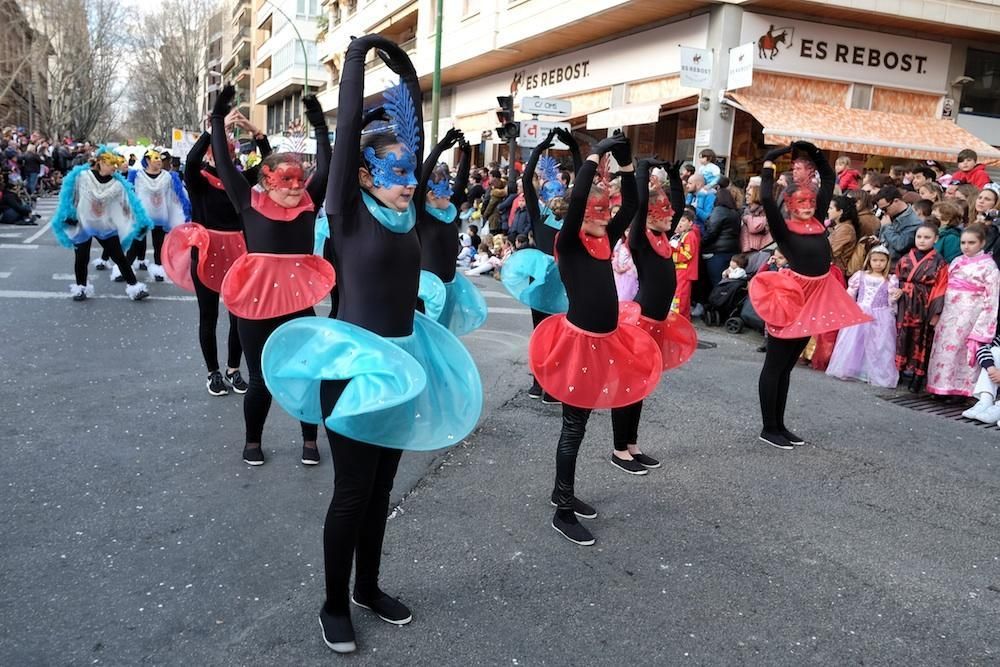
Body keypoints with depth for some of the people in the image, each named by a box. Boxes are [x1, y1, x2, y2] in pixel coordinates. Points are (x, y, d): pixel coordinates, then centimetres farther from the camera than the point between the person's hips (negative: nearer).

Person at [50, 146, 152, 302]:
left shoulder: (117, 183, -5)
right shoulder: (81, 176, -9)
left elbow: (131, 202, -6)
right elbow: (69, 196, -3)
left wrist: (141, 222, -12)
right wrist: (69, 216, -6)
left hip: (106, 227, 1)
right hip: (82, 225, -1)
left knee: (119, 257, 0)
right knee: (82, 258, 8)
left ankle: (134, 286, 3)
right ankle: (81, 287, 26)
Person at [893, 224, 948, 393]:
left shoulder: (939, 262, -3)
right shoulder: (906, 259, 8)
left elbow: (940, 289, -6)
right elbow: (897, 280, 13)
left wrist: (935, 313, -11)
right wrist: (897, 291, -6)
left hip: (923, 308, -3)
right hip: (904, 306, 3)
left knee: (919, 341, 2)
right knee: (902, 338, 5)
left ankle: (917, 378, 9)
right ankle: (898, 370, 15)